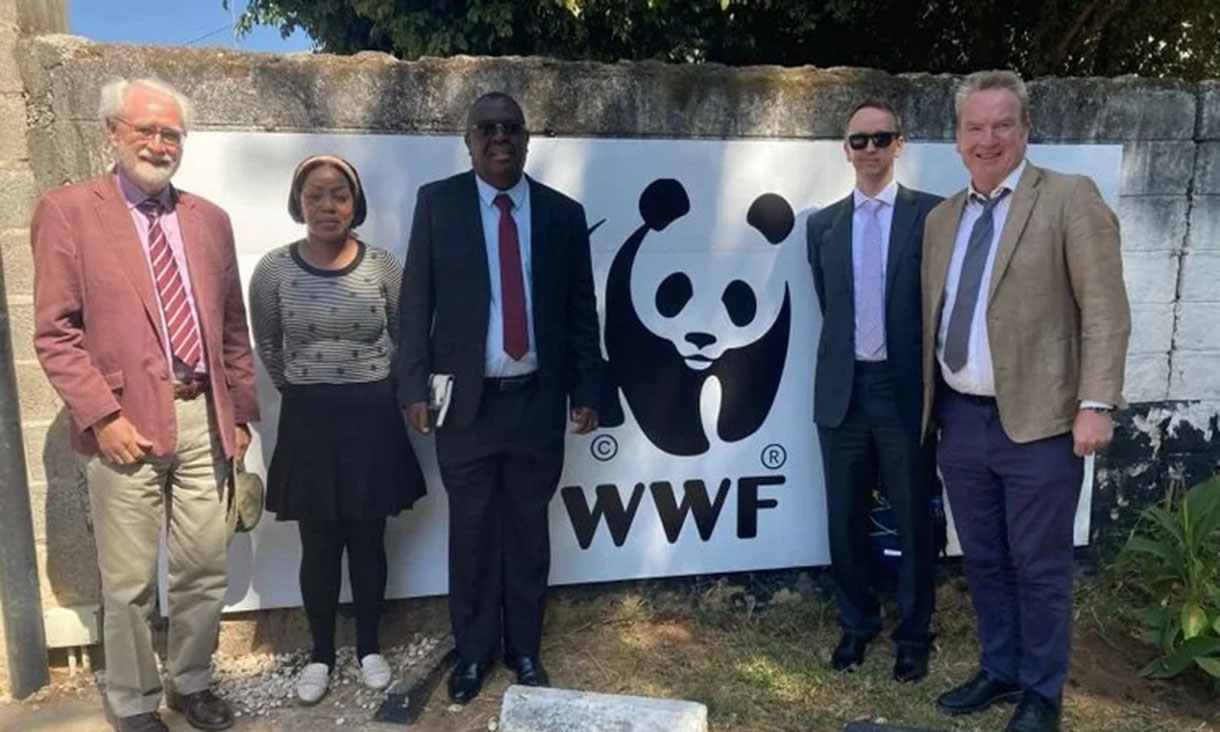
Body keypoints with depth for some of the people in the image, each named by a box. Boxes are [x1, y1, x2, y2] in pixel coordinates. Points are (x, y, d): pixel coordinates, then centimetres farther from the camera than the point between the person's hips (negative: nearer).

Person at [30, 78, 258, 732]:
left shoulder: (209, 219, 12)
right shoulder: (67, 211, -1)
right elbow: (55, 332, -6)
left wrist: (240, 410, 10)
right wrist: (102, 417, -13)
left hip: (203, 418, 4)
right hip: (127, 423, -4)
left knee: (205, 569, 12)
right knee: (129, 582, 7)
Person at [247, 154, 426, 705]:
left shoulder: (382, 267, -6)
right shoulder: (274, 271, -5)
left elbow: (405, 338, 7)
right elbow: (267, 344, 10)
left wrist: (379, 391, 8)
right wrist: (298, 390, 13)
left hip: (372, 418, 0)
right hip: (308, 420, 0)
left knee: (367, 540, 11)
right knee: (319, 545, 10)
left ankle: (369, 647, 29)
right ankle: (321, 654, 27)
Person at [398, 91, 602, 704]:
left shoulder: (563, 212, 4)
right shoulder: (437, 201, 1)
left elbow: (581, 310, 7)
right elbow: (416, 300, 0)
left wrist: (585, 391, 4)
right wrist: (414, 386, -7)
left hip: (537, 400, 1)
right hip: (465, 399, -1)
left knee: (529, 531, 12)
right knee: (471, 531, 11)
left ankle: (524, 649, 31)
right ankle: (473, 651, 29)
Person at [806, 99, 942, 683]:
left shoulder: (932, 214, -2)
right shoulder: (823, 225, 7)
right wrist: (843, 363, 10)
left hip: (907, 390, -3)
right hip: (842, 390, 3)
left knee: (913, 520, 9)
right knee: (845, 519, 12)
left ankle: (913, 635, 27)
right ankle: (856, 625, 30)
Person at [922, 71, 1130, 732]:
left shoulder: (1070, 199, -4)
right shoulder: (941, 218, 11)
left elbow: (1105, 311, -9)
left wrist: (1096, 404, -16)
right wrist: (930, 405, 11)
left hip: (1036, 420, -5)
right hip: (960, 420, 5)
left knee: (1038, 567, 7)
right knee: (982, 561, 16)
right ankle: (999, 670, 34)